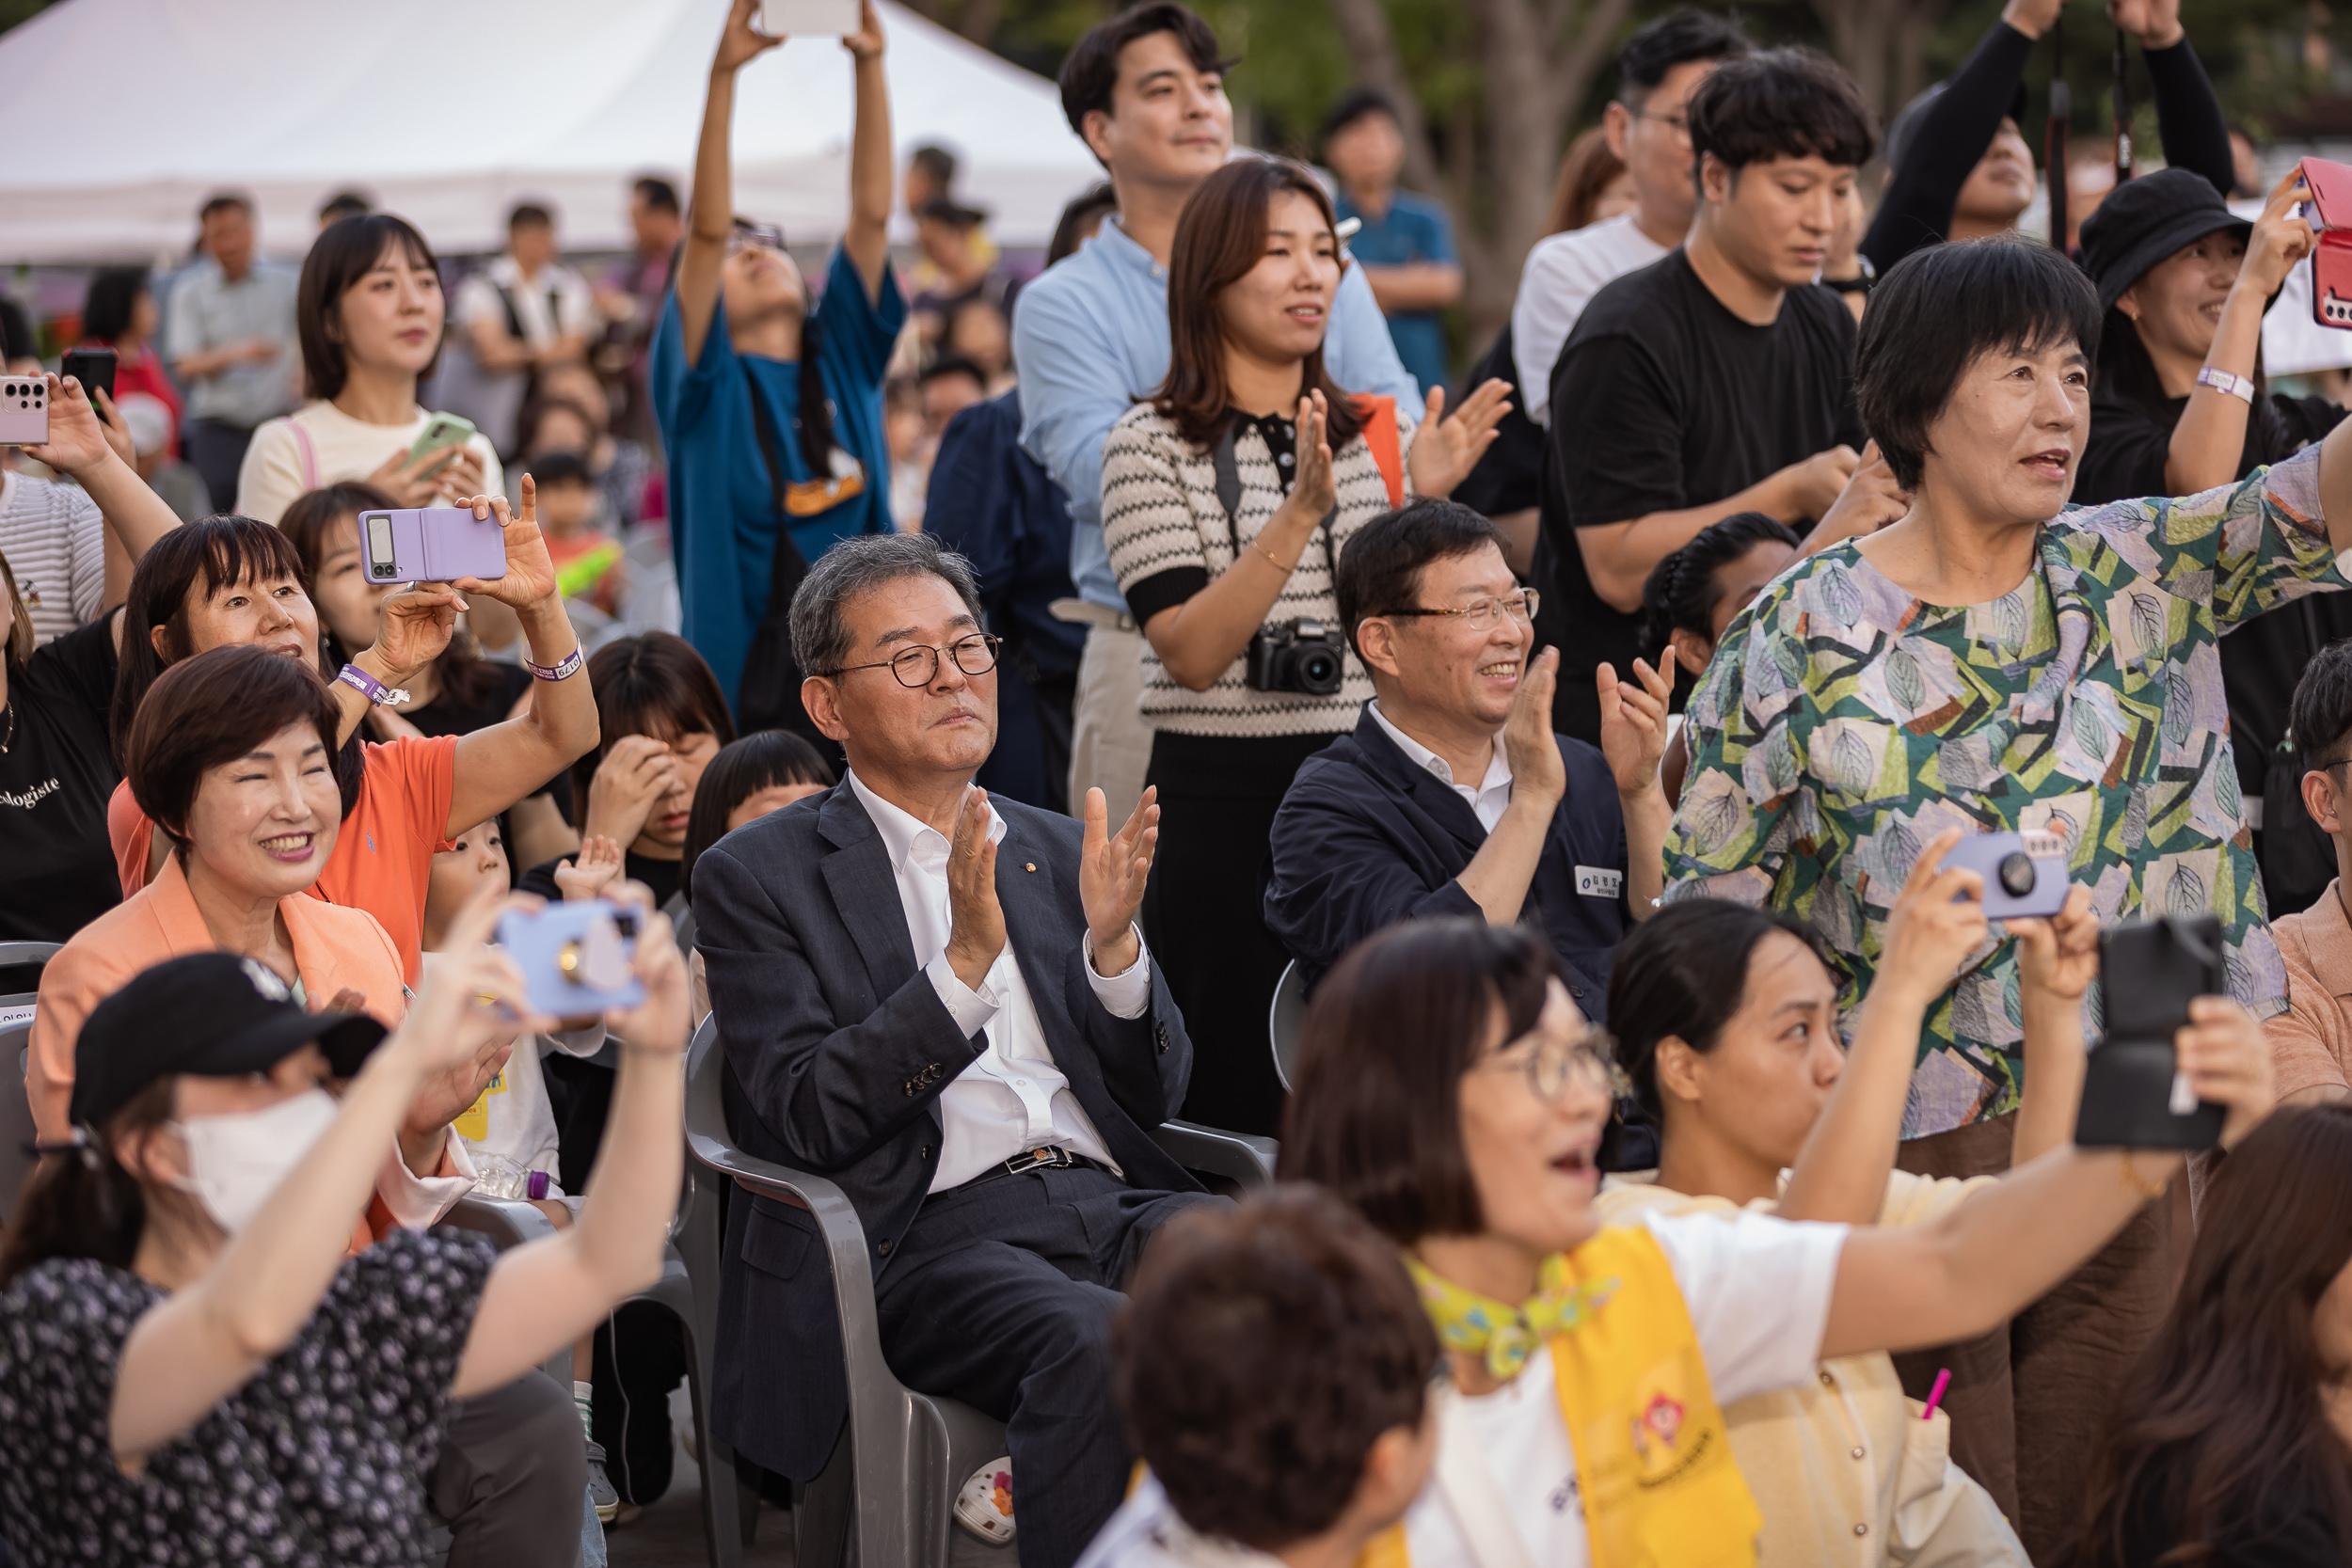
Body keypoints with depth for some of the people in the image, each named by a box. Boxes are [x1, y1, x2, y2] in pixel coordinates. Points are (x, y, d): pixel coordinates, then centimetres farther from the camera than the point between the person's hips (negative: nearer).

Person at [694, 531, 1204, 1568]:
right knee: (1102, 1345, -37)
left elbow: (1156, 1095, 15)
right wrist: (966, 961, -15)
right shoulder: (756, 877, 6)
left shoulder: (1059, 852, 21)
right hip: (931, 1237, -5)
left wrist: (1113, 943, -4)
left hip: (1112, 1202, 5)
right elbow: (809, 1120, -6)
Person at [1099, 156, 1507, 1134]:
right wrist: (1298, 515, -21)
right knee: (1233, 1089, 0)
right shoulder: (1153, 446, -2)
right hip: (1223, 799, -3)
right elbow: (1191, 651, -13)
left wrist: (1423, 503, -8)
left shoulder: (1378, 435, 10)